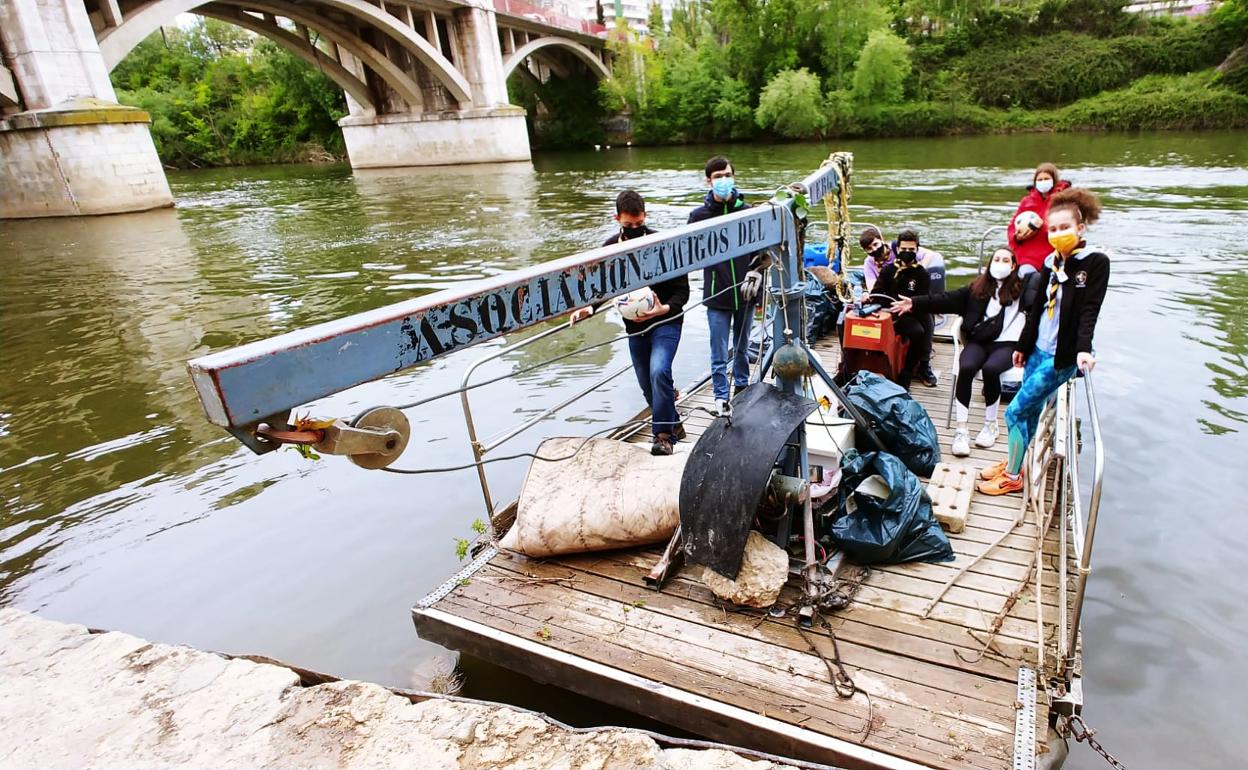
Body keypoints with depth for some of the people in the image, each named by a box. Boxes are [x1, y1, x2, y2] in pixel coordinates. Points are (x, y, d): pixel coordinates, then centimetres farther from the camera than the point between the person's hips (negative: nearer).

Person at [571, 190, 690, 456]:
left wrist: (664, 309, -29)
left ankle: (664, 434, -15)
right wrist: (588, 308, -12)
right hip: (635, 327, 5)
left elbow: (682, 290, -10)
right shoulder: (610, 248, 0)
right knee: (647, 385, 12)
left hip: (666, 322, -5)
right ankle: (673, 425, 36)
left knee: (659, 371, -27)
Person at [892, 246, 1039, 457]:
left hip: (1006, 343, -1)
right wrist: (915, 303, -3)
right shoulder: (978, 287, 16)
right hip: (978, 340, 2)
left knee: (990, 368, -32)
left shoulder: (1022, 287, 11)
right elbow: (948, 300, 6)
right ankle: (961, 430, -24)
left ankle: (990, 424, -9)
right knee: (966, 368, -29)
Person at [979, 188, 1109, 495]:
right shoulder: (1051, 262, 7)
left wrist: (1083, 349, -32)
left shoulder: (1096, 262, -11)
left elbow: (1089, 311, -18)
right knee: (1031, 411, 15)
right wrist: (1022, 346, 19)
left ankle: (1012, 477, 11)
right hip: (1038, 350, 6)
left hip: (1061, 356, -6)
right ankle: (1013, 462, 30)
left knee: (1015, 412, -4)